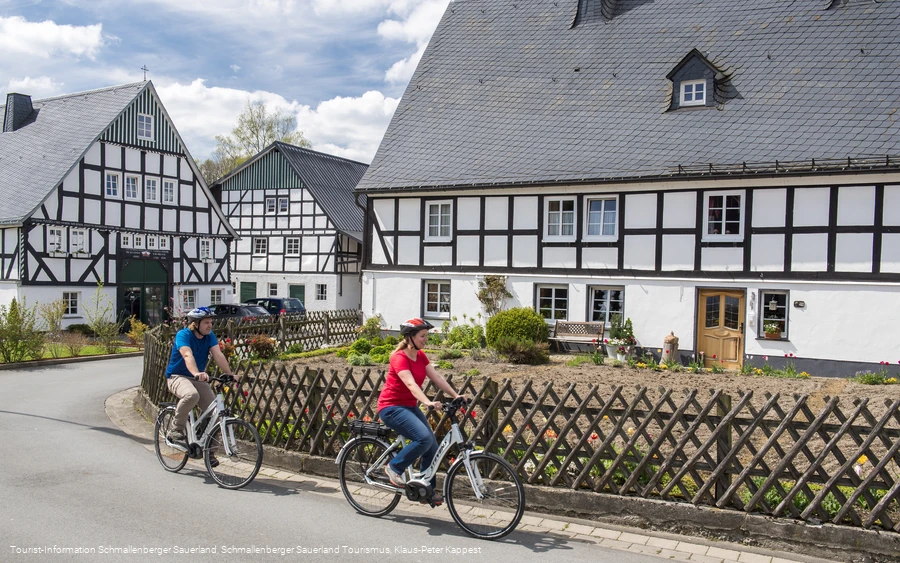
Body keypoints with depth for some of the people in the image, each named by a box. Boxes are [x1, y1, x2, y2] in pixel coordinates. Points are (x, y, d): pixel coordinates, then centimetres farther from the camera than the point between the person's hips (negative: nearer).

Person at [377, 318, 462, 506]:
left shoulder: (421, 356, 5)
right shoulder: (399, 357, -19)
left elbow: (437, 378, -2)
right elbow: (410, 384, -34)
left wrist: (455, 395, -14)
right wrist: (428, 402, -48)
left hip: (410, 407, 8)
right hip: (391, 407, -8)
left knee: (432, 448, 1)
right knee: (424, 438, -26)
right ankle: (394, 467, -6)